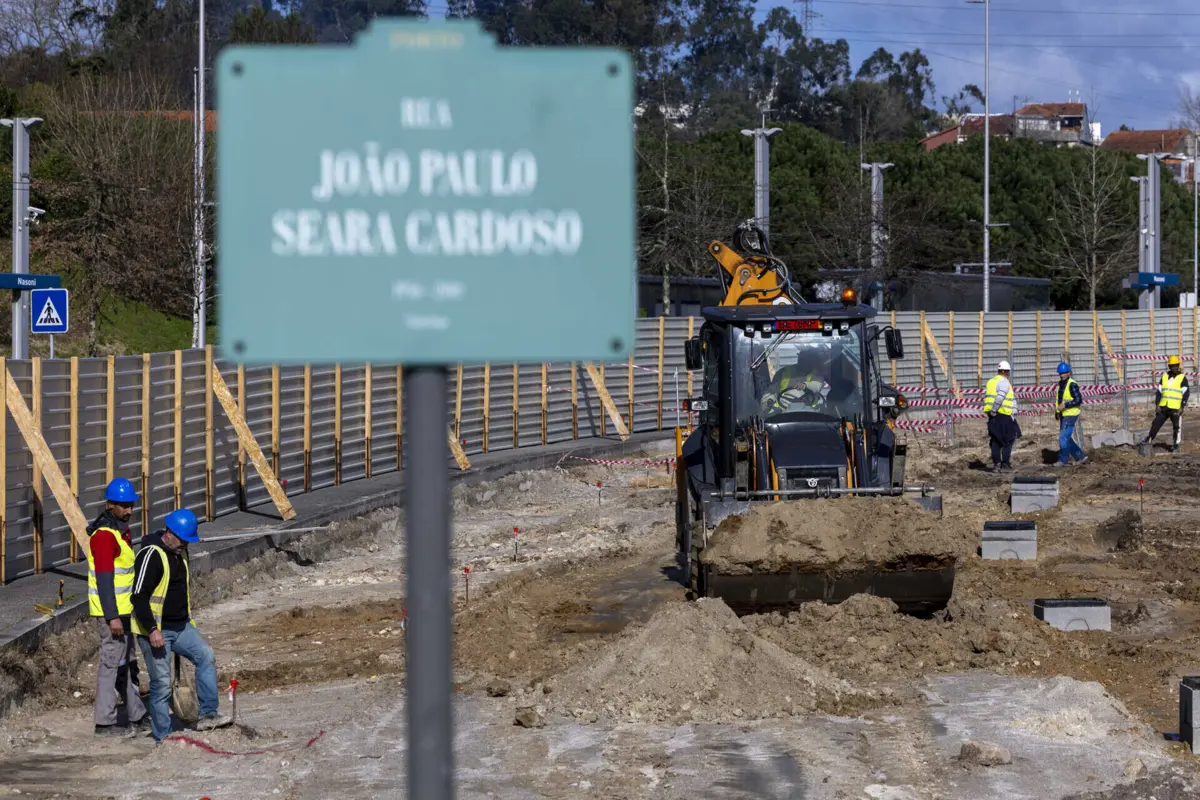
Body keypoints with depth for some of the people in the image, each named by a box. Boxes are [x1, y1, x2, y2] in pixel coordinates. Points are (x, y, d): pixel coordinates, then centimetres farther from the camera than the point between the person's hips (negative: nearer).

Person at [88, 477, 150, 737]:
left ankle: (137, 717, 25)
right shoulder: (104, 535, -19)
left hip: (123, 609, 10)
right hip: (111, 611, -10)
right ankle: (105, 723, 1)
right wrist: (112, 617, -25)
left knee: (127, 662, 16)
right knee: (112, 663, -5)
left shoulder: (120, 529, 13)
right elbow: (104, 579, -23)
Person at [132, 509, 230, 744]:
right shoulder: (152, 555, -18)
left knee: (206, 656, -8)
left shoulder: (180, 553, 11)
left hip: (180, 627, 8)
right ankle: (162, 737, 5)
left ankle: (207, 716, -6)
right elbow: (139, 597, -22)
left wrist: (189, 622, 24)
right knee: (161, 683, -5)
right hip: (155, 630, -8)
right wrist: (152, 630, -26)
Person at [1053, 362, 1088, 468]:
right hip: (1063, 415, 9)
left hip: (1070, 415, -9)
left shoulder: (1072, 385, -15)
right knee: (1066, 438, 12)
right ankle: (1081, 456, 21)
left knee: (1063, 437, -10)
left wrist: (1065, 405, -24)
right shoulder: (1061, 384, 13)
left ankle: (1063, 460, -4)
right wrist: (1057, 410, 13)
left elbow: (1079, 400, -20)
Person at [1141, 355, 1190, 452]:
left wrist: (1182, 407, -12)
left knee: (1176, 427, 2)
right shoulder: (1164, 376, 10)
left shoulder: (1182, 378, -3)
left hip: (1175, 408, -4)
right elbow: (1159, 391, 12)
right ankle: (1149, 439, 13)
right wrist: (1157, 405, 4)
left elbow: (1186, 393, -6)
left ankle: (1176, 445, 9)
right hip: (1163, 407, 4)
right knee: (1156, 423, 4)